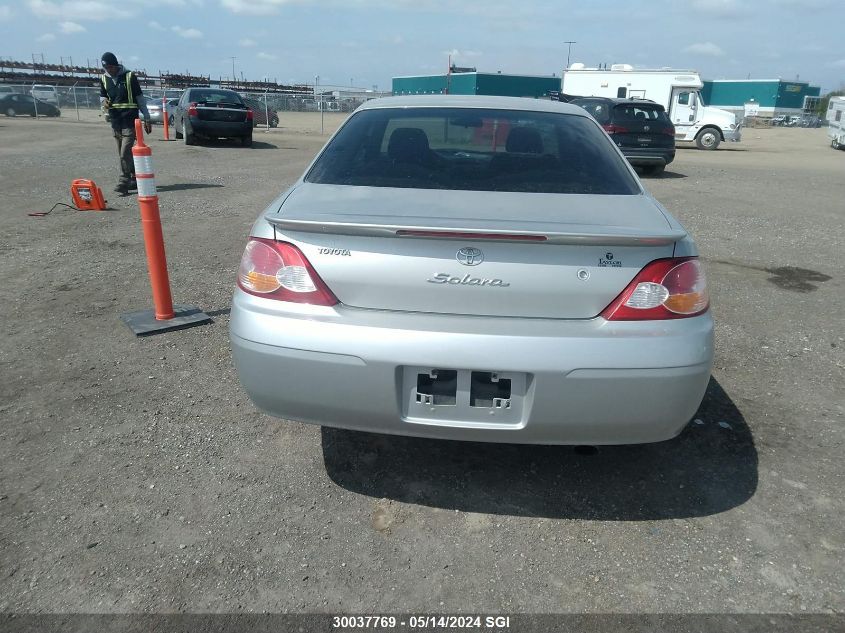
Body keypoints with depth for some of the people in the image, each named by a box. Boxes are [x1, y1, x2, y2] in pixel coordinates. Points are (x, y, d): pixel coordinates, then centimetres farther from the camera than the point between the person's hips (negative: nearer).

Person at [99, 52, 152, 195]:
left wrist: (147, 119, -3)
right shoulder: (103, 78, 9)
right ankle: (135, 178, 20)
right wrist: (103, 100, -4)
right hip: (115, 121, 6)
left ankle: (124, 182, -13)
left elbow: (140, 97, -2)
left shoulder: (129, 76, -5)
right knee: (123, 154, 10)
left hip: (130, 120, -6)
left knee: (125, 153, -13)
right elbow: (102, 95, 22)